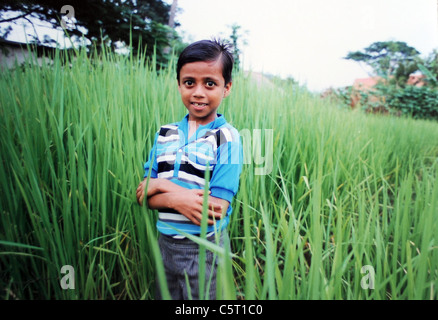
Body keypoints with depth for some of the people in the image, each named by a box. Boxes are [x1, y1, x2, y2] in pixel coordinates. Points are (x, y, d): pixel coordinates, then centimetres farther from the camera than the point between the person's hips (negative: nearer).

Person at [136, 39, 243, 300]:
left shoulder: (227, 138, -13)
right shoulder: (165, 134, 1)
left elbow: (217, 210, -19)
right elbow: (144, 195, -1)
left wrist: (162, 185, -16)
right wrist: (176, 199, -21)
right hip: (164, 243, 5)